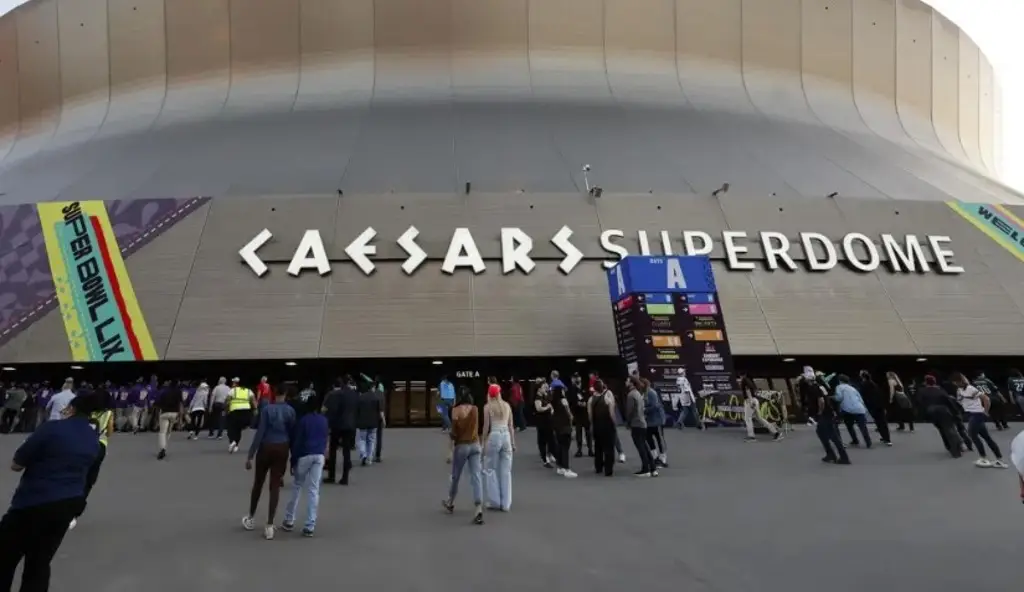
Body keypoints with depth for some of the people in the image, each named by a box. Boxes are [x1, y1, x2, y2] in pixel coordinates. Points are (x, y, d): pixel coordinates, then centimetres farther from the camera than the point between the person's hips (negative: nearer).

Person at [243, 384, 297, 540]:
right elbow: (292, 434, 5)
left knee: (258, 483, 16)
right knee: (275, 487, 3)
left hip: (266, 448, -2)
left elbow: (259, 433, -13)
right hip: (282, 449, 2)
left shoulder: (267, 409, -9)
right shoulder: (291, 411, 0)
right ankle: (269, 526, -1)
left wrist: (250, 455, -10)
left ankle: (250, 518, 32)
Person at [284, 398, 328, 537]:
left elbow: (296, 442, -6)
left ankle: (289, 521, 20)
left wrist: (293, 461, -3)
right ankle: (309, 526, -1)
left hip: (304, 456, -3)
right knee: (314, 490, 2)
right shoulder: (324, 420, 9)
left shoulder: (303, 420, -5)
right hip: (319, 456, 3)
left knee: (296, 487, 13)